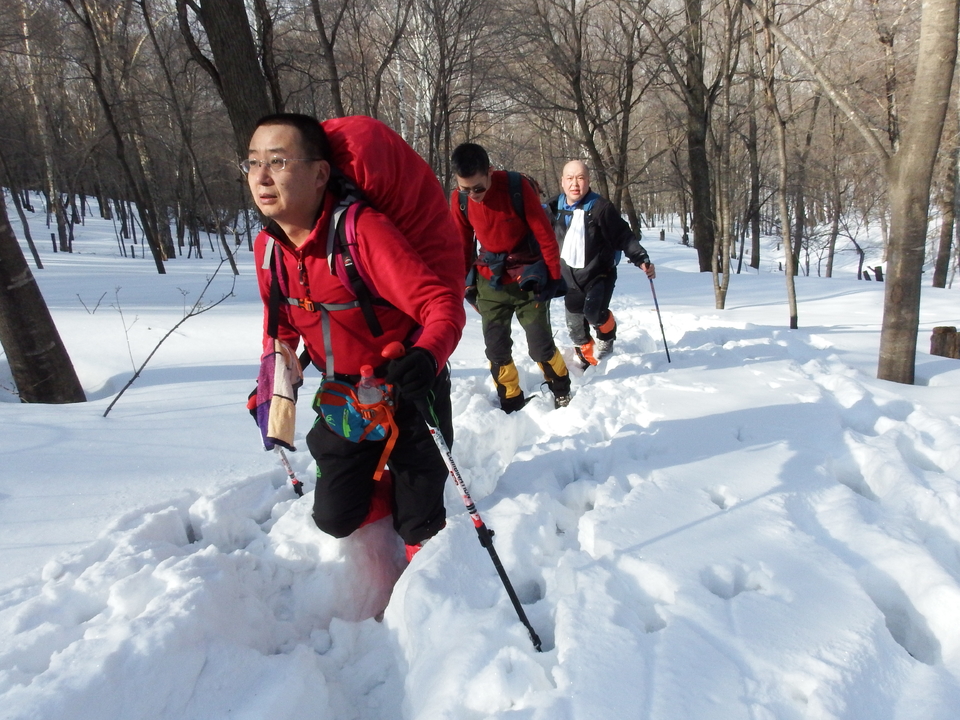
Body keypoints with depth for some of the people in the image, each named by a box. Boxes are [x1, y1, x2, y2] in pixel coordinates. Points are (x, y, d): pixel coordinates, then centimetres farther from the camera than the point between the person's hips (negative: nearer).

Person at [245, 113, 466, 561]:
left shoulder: (363, 230, -29)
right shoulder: (268, 247, -8)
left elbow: (444, 305, -32)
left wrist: (426, 360, -50)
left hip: (406, 385, -5)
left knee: (417, 519, 6)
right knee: (335, 517, 10)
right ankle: (387, 489, 39)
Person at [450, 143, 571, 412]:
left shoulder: (517, 187, -19)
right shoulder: (459, 199, -9)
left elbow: (545, 235, -12)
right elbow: (462, 245, 5)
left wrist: (554, 277, -9)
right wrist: (466, 283, 10)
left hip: (528, 279, -3)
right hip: (489, 283, 3)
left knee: (540, 346, 0)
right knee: (496, 349, 3)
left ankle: (561, 389, 26)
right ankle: (510, 401, 22)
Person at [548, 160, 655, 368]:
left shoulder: (601, 207, -15)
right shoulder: (554, 208, -3)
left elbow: (624, 237, -12)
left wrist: (642, 260, -19)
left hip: (599, 274, -4)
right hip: (569, 276, 4)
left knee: (594, 313, -22)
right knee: (575, 323, 6)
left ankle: (607, 338, 12)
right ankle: (587, 359, 30)